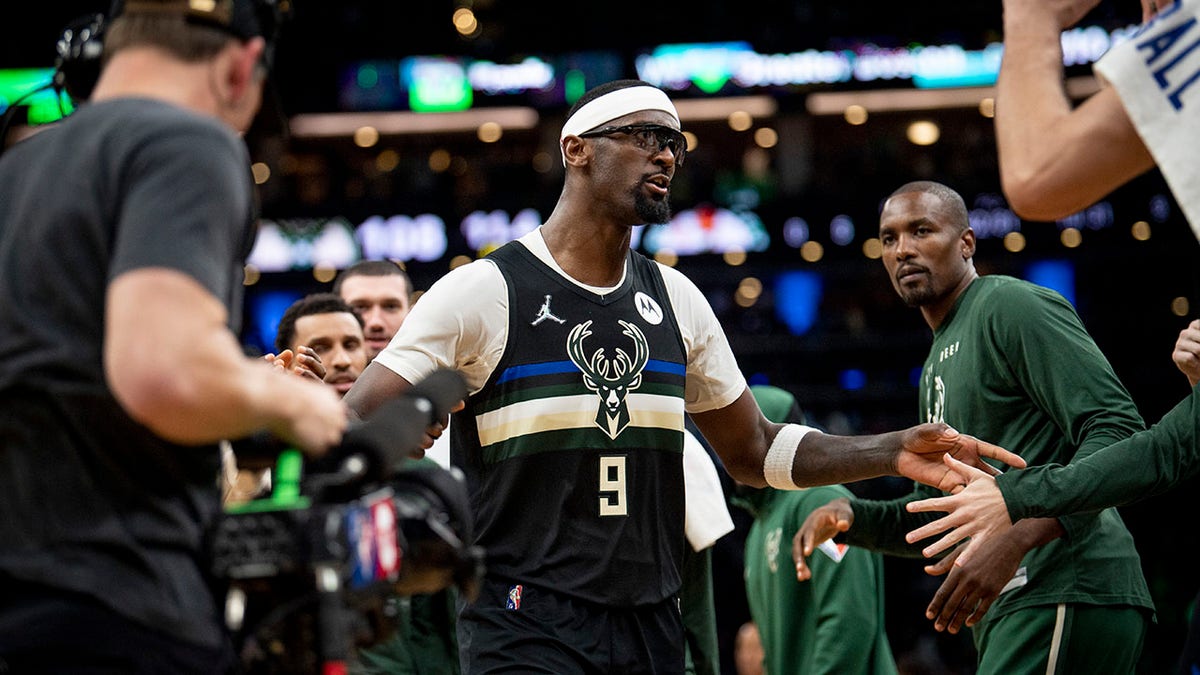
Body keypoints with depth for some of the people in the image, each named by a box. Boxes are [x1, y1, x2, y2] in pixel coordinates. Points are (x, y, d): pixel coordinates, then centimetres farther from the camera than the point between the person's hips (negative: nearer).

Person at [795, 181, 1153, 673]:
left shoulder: (1012, 306, -5)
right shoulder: (938, 362, 25)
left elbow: (1119, 430, -17)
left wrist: (1014, 540, -26)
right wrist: (850, 515, 10)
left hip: (1067, 595, -10)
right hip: (1007, 613, 10)